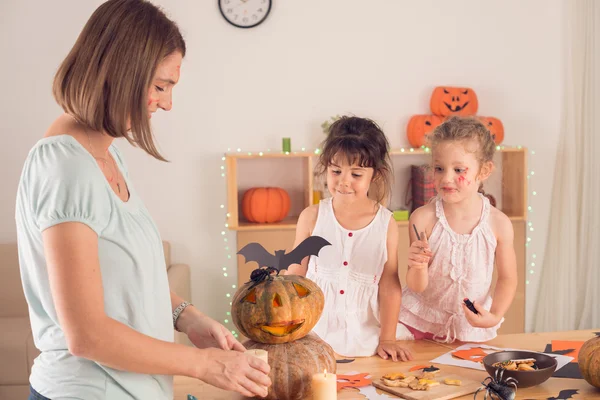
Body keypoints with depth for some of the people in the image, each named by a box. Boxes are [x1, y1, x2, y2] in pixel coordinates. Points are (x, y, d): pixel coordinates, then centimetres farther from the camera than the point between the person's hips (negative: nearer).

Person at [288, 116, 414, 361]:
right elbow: (296, 275, 5)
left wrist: (387, 339, 0)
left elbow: (389, 285, 2)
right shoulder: (312, 217, -2)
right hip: (315, 329, 0)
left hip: (364, 331, 1)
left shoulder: (386, 224, -2)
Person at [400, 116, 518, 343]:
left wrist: (494, 316, -12)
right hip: (421, 323, -1)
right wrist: (418, 267, -34)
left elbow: (507, 279, 1)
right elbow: (417, 286, -14)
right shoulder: (423, 219, -18)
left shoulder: (499, 224, -14)